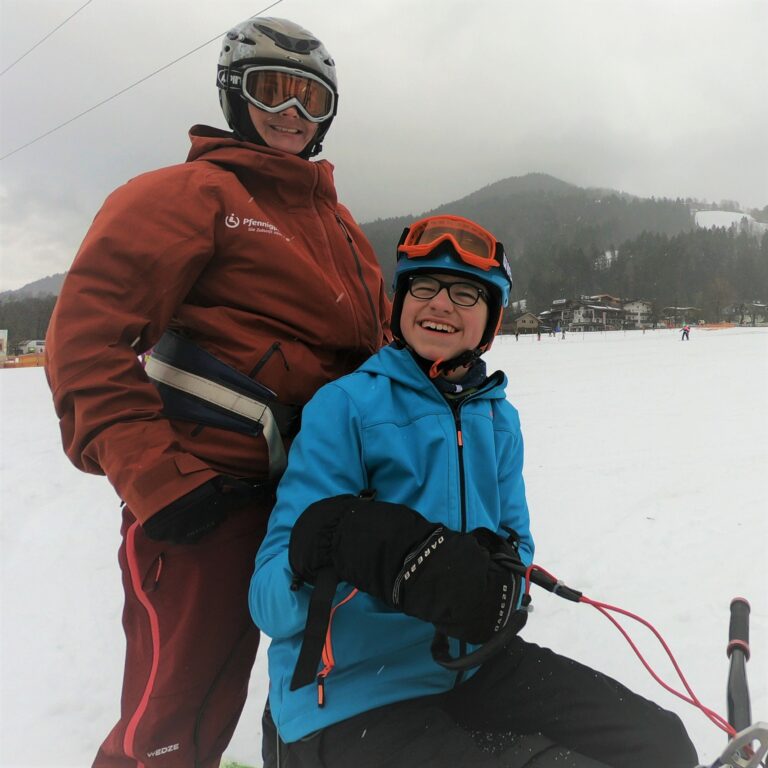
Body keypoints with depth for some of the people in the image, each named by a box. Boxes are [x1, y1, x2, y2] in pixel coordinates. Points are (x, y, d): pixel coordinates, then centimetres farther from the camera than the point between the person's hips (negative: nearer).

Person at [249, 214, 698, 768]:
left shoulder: (498, 416, 6)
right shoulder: (346, 404, -12)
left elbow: (515, 543, 6)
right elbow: (270, 598, -15)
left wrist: (497, 581, -18)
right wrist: (336, 540, -38)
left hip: (475, 664, 6)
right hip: (350, 703, -5)